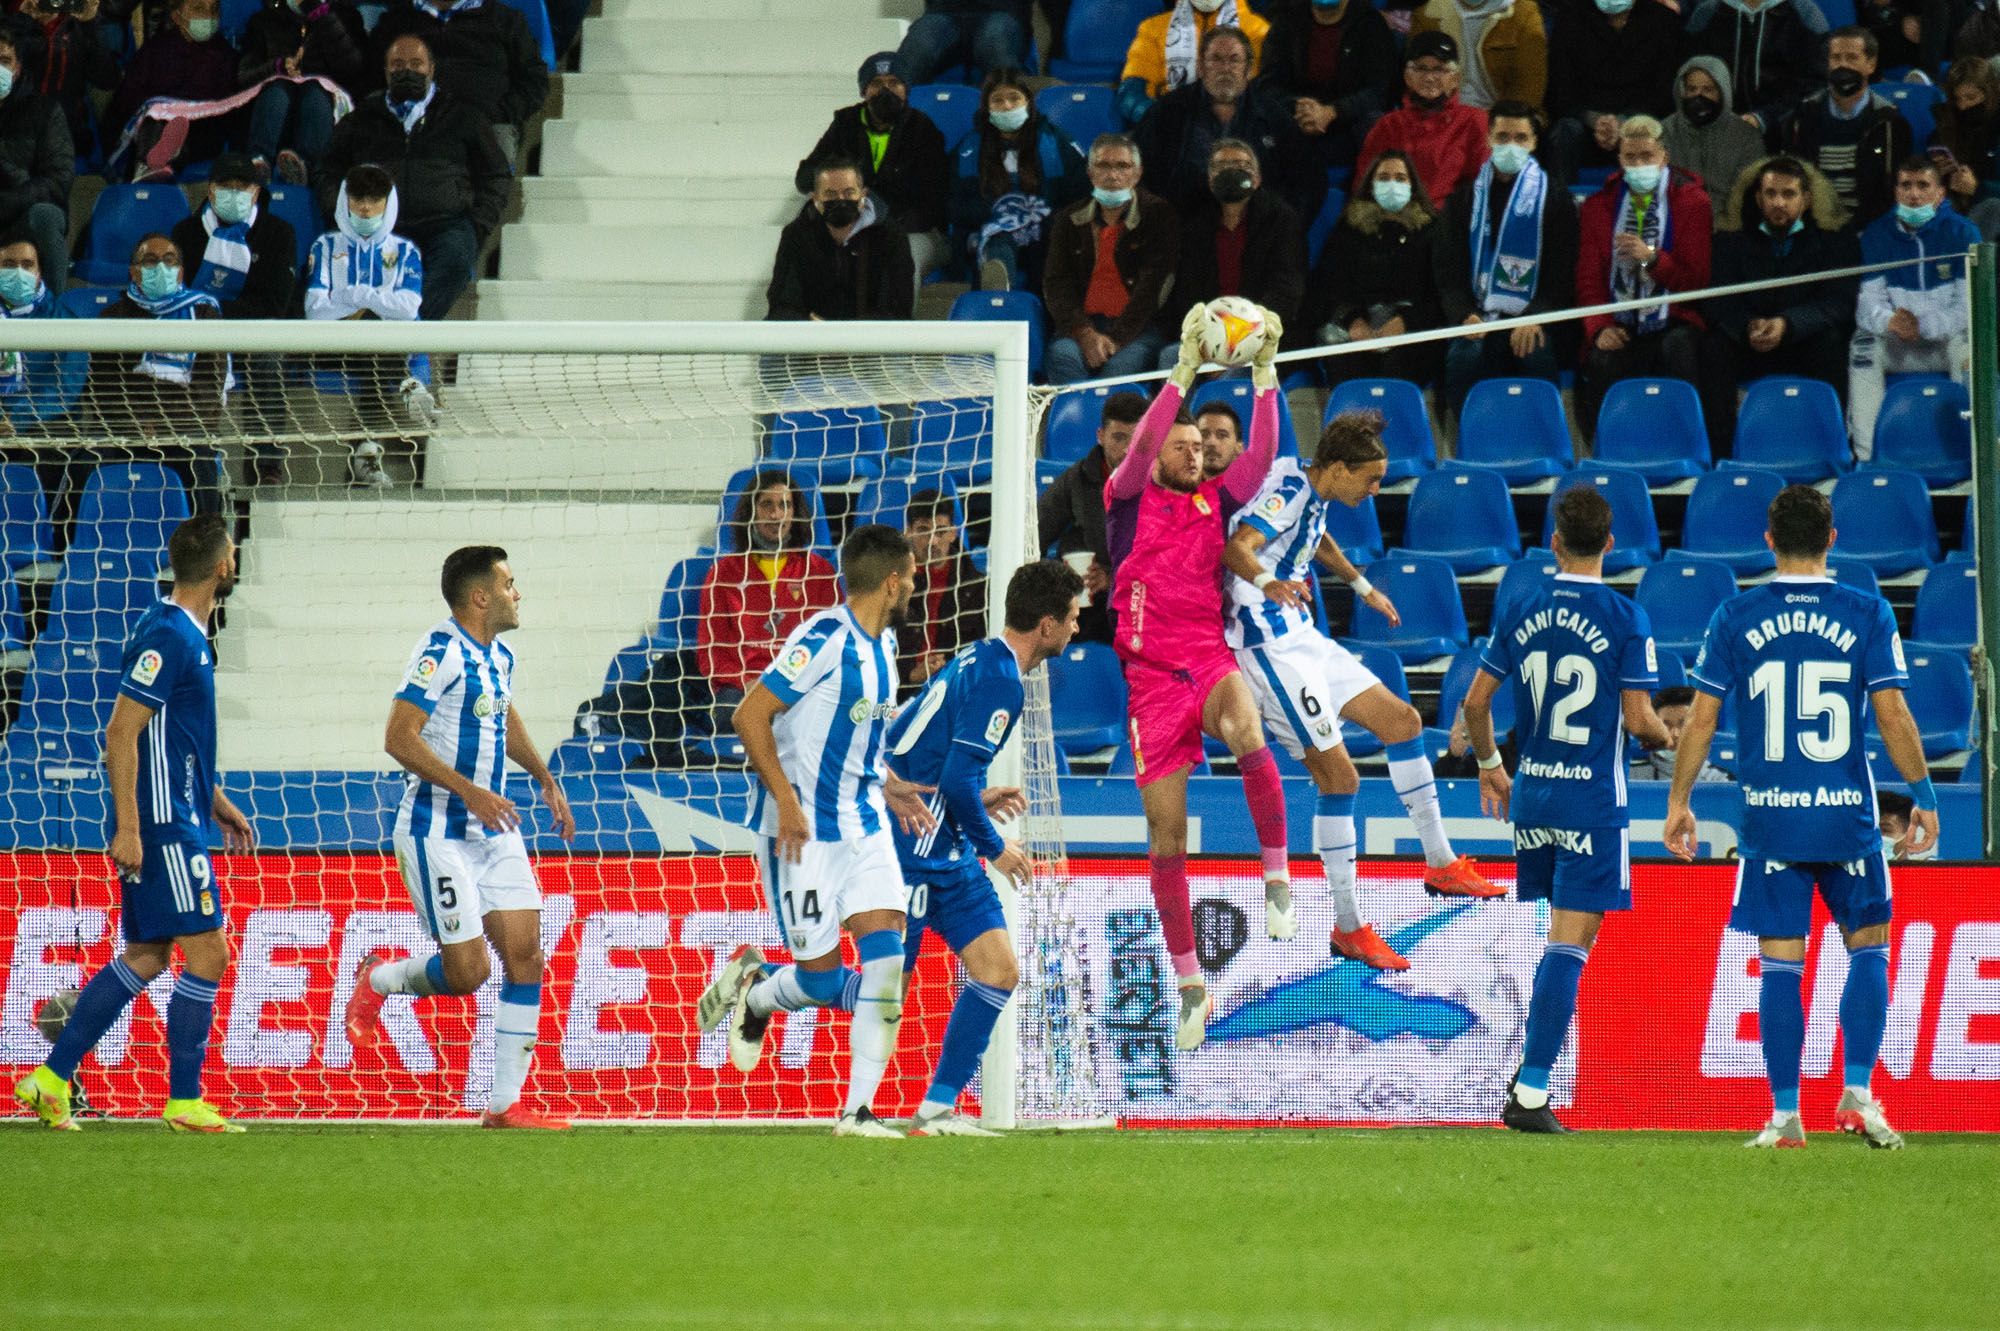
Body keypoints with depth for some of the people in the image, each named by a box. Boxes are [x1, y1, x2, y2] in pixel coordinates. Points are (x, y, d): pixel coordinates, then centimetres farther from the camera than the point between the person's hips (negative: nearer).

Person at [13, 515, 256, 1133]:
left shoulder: (186, 635, 14)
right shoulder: (166, 636, -16)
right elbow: (121, 735, -19)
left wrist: (217, 803, 27)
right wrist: (128, 828, -22)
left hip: (176, 820, 10)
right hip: (163, 826, -10)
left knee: (145, 958, 11)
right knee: (207, 954, -6)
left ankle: (51, 1078, 11)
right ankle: (184, 1102, -1)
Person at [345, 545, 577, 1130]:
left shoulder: (499, 655, 11)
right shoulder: (442, 652, -17)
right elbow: (399, 738, -23)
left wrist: (546, 781, 28)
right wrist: (468, 791, -28)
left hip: (494, 830, 8)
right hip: (437, 833, -8)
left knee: (525, 956, -1)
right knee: (467, 970, -9)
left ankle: (507, 1104, 3)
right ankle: (376, 982, 22)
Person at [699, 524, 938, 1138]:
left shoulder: (883, 643, 10)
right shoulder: (826, 639, -17)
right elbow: (751, 715, -17)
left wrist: (889, 787, 11)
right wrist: (786, 799, -22)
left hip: (864, 825, 7)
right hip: (805, 832, -7)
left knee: (886, 960, -7)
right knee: (822, 978, -4)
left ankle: (858, 1111, -2)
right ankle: (753, 992, 31)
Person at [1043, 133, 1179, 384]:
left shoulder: (1158, 216, 6)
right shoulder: (1070, 222, 15)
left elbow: (1150, 288, -3)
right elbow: (1056, 283, 7)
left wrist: (1115, 339, -15)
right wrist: (1084, 333, -12)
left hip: (1139, 327, -3)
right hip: (1083, 323, 3)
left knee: (1122, 364, -35)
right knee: (1062, 354, -31)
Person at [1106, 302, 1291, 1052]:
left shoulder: (1216, 502, 12)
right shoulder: (1130, 499, 6)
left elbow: (1263, 456, 0)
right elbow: (1141, 443, -12)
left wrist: (1266, 377, -9)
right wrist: (1184, 371, -19)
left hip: (1210, 660, 1)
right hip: (1151, 674, -1)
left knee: (1245, 731, -37)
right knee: (1166, 836, 0)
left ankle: (1277, 868, -17)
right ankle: (1189, 985, 13)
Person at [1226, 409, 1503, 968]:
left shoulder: (1313, 493, 10)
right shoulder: (1286, 492, -19)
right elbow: (1237, 548, -37)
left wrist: (1363, 588, 47)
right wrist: (1268, 581, -58)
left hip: (1300, 637, 10)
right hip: (1269, 644, -10)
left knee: (1401, 720, 15)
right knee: (1337, 775, -14)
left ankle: (1441, 864, 27)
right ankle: (1347, 928, -8)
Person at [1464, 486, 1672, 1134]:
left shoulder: (1523, 611, 4)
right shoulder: (1625, 618, -9)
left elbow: (1476, 699, 8)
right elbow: (1638, 719, -11)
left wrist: (1488, 765, 24)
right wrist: (1664, 738, 12)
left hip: (1532, 792, 5)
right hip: (1594, 801, -5)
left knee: (1560, 936, 20)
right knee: (1570, 947, -5)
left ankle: (1531, 1075, 18)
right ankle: (1530, 1093, -10)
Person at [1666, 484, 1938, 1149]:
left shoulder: (1736, 616, 0)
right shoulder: (1867, 614, -2)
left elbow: (1701, 719, 1)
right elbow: (1893, 716, -5)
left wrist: (1678, 801, 10)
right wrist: (1924, 796, 4)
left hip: (1768, 817, 1)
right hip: (1848, 818, 0)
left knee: (1780, 967, 4)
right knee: (1868, 947, 14)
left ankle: (1785, 1116, 2)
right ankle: (1858, 1094, 3)